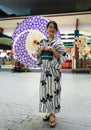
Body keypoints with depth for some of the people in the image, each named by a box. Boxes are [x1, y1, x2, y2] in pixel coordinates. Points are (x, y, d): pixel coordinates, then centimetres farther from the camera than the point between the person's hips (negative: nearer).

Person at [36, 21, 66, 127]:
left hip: (54, 69, -4)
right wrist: (41, 49, -5)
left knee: (53, 90, -3)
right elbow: (37, 56, 13)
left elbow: (62, 57, -6)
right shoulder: (42, 41, 13)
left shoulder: (58, 42, 1)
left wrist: (52, 49, -16)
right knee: (45, 89, 7)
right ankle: (49, 112, 23)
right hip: (44, 69, 5)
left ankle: (52, 114, 10)